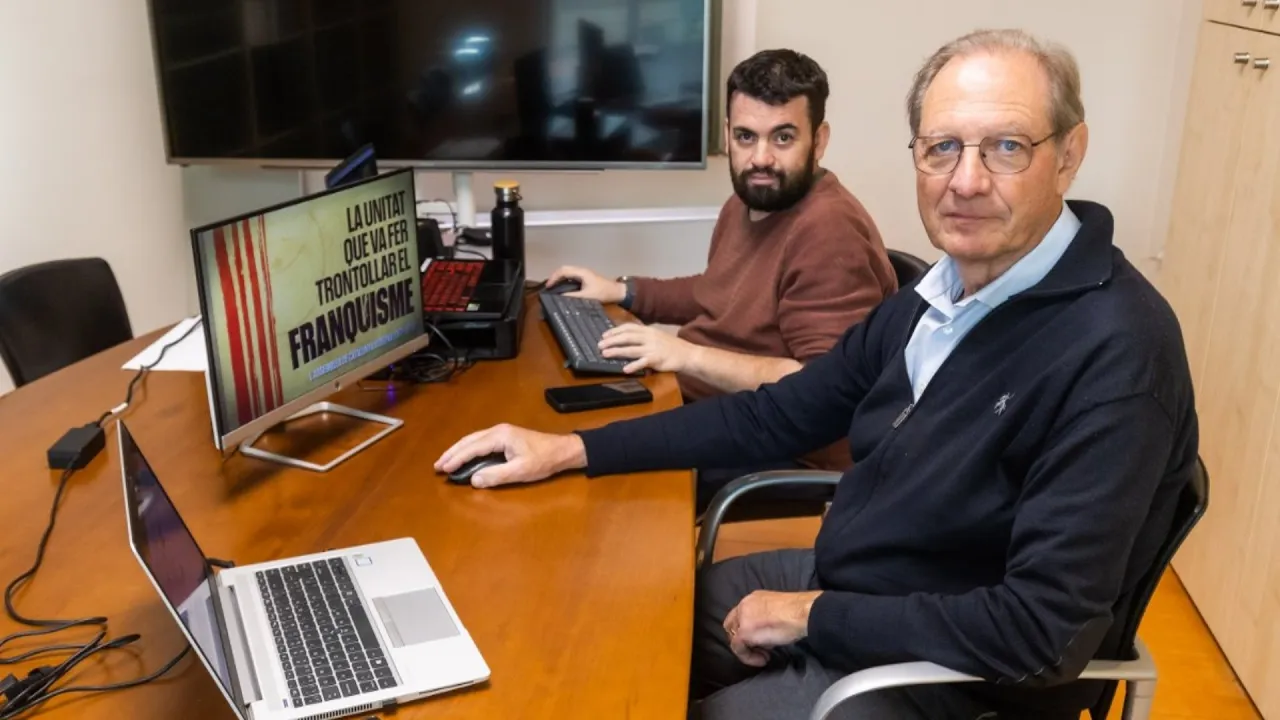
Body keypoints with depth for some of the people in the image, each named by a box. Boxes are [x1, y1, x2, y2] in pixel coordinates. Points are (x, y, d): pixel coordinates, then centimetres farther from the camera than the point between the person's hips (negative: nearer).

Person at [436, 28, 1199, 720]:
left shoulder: (1116, 354, -26)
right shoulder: (940, 293, 1)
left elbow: (1042, 630, -29)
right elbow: (780, 414, 6)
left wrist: (816, 614, -20)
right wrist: (574, 450, 0)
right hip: (841, 584, 7)